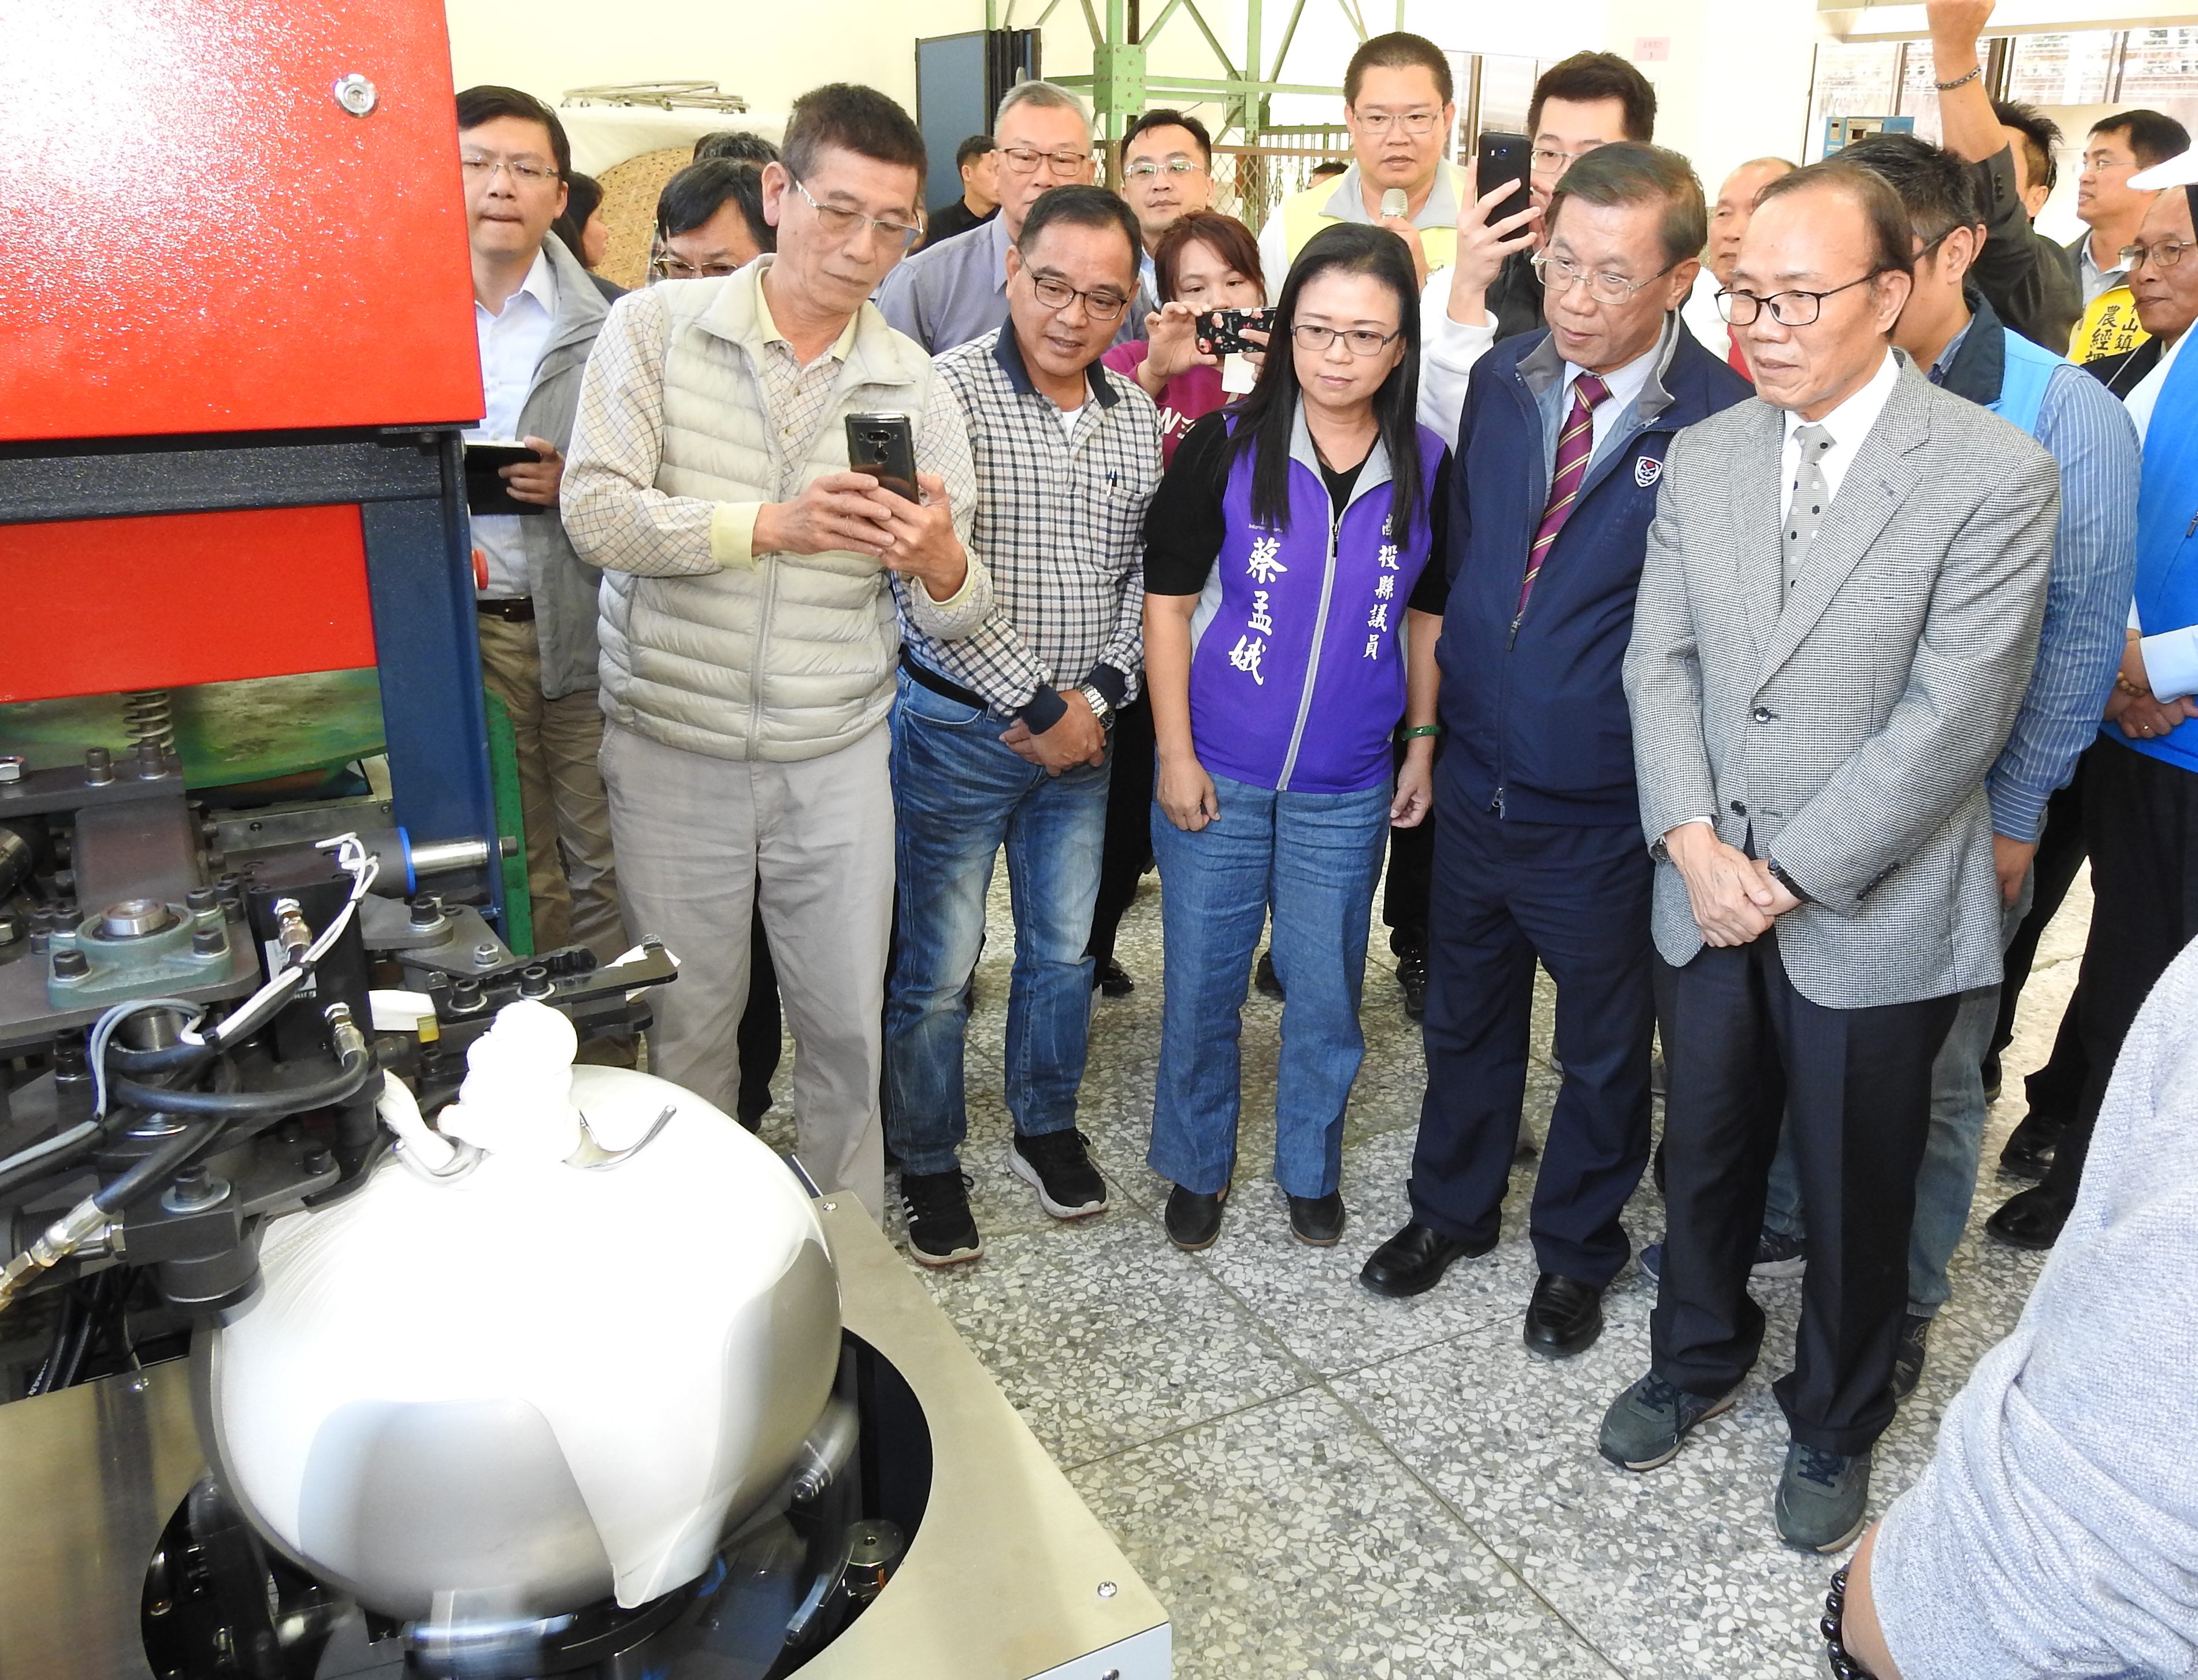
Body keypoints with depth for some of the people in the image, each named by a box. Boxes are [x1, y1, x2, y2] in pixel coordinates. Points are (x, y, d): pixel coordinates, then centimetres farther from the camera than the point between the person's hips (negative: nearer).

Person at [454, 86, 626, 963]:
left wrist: (575, 486, -15)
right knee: (512, 873, 11)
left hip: (583, 624, -1)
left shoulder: (607, 323, 1)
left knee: (603, 863, 5)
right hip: (463, 627, 1)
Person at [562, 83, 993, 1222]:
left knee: (847, 1025, 11)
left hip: (837, 758, 2)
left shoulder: (912, 385, 3)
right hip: (673, 750, -1)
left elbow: (954, 614, 0)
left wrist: (941, 562, -23)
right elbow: (595, 512, -15)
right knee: (687, 1029, 12)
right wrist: (773, 525, -26)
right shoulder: (655, 329, -3)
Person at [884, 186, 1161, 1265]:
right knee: (936, 968, 5)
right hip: (959, 729, -5)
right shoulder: (947, 392, -13)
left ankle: (1046, 1128, 37)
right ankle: (927, 1164, 25)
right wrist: (1037, 708, -17)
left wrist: (1098, 695, -7)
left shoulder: (1138, 418, 5)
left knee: (1064, 950, 17)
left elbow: (1149, 572, 8)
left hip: (1082, 731, 5)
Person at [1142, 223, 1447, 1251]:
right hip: (1216, 773, -1)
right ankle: (1198, 1166, 32)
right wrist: (1175, 754, -8)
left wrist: (1424, 742, 9)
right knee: (1203, 985, 10)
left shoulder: (1427, 467, -1)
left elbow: (1428, 615, 11)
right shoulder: (1227, 446, -7)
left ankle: (1310, 1168, 35)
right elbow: (1168, 600, -5)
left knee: (1326, 992, 12)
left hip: (1347, 787, 2)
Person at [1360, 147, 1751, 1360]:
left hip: (1605, 809, -4)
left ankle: (1576, 1250, 41)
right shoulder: (1503, 377, -1)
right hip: (1476, 778, 5)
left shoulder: (1725, 421, -17)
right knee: (1464, 1013, 22)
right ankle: (1452, 1208, 46)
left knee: (1603, 1050, 17)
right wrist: (1442, 717, 9)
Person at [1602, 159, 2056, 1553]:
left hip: (1873, 914, -4)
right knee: (1704, 1157, 20)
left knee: (1855, 1196, 13)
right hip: (1709, 894, 4)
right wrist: (1694, 842, -10)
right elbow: (1662, 660, 2)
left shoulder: (1996, 474, -13)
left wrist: (1790, 874, -16)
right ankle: (1700, 1357, 45)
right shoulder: (1704, 456, 2)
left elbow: (1954, 717, -17)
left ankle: (1836, 1424, 39)